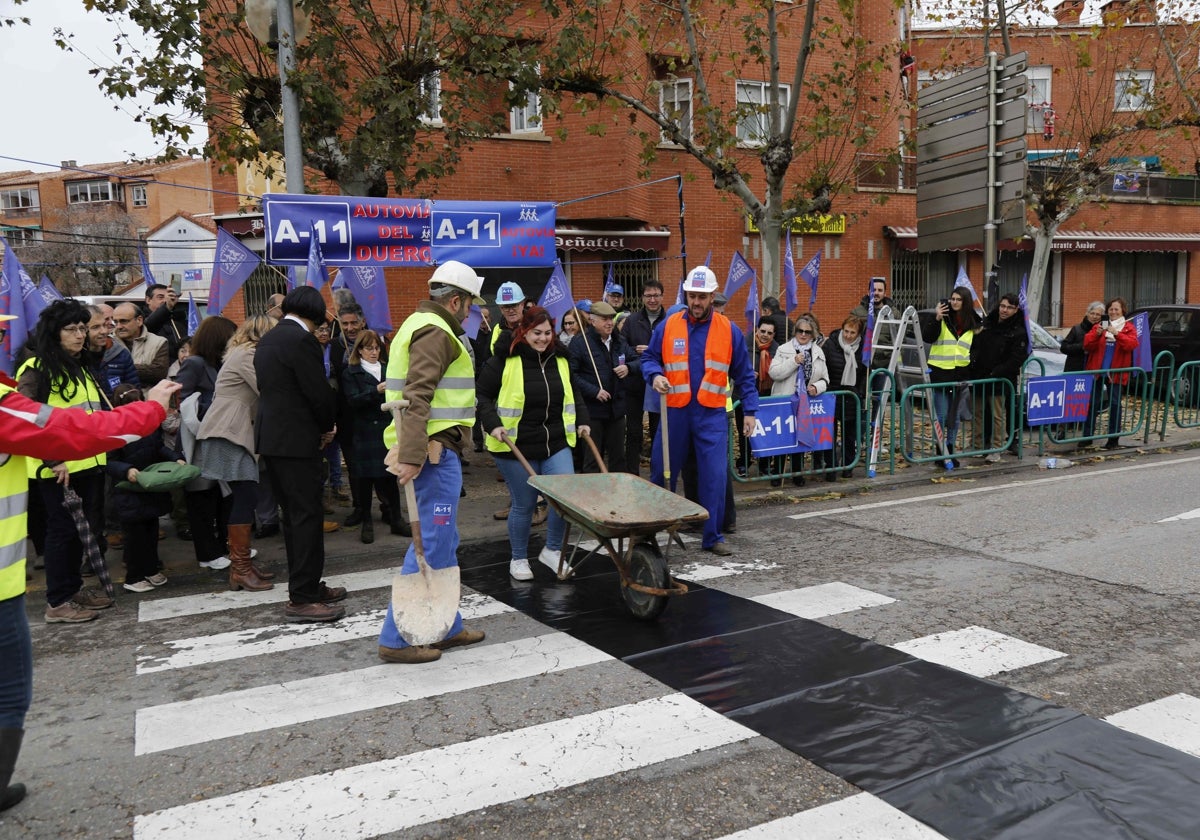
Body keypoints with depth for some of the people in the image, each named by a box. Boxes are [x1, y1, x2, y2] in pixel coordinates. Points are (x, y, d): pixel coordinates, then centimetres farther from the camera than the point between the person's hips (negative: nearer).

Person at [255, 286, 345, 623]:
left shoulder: (267, 339, 14)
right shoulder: (302, 340, -14)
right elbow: (320, 393, -17)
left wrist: (320, 427, 10)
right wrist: (326, 427, 3)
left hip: (271, 437, 9)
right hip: (296, 440, -9)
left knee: (294, 516, 15)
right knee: (306, 517, -5)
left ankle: (305, 585, 23)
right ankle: (302, 598, -2)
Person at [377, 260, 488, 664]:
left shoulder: (421, 324, 20)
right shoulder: (435, 332, -13)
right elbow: (417, 397, -24)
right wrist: (412, 457, -30)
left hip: (435, 449, 11)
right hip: (435, 451, -11)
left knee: (443, 542, 16)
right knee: (432, 544, -5)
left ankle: (445, 627, 27)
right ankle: (397, 638, 2)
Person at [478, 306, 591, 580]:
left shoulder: (560, 359, 8)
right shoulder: (504, 361, -8)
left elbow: (574, 393, 23)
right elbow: (482, 395, -3)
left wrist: (581, 420, 12)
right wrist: (493, 423, -16)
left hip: (557, 443, 4)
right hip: (516, 446, -4)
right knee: (524, 505, 4)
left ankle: (552, 550, 15)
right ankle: (518, 559, 26)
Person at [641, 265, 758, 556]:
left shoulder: (728, 330, 2)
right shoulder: (668, 326, 2)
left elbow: (744, 375, 7)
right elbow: (649, 358, 10)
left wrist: (750, 410, 2)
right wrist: (655, 375, -12)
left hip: (712, 415, -1)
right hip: (675, 412, 1)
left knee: (715, 476, -2)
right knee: (661, 472, 9)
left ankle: (712, 536, 11)